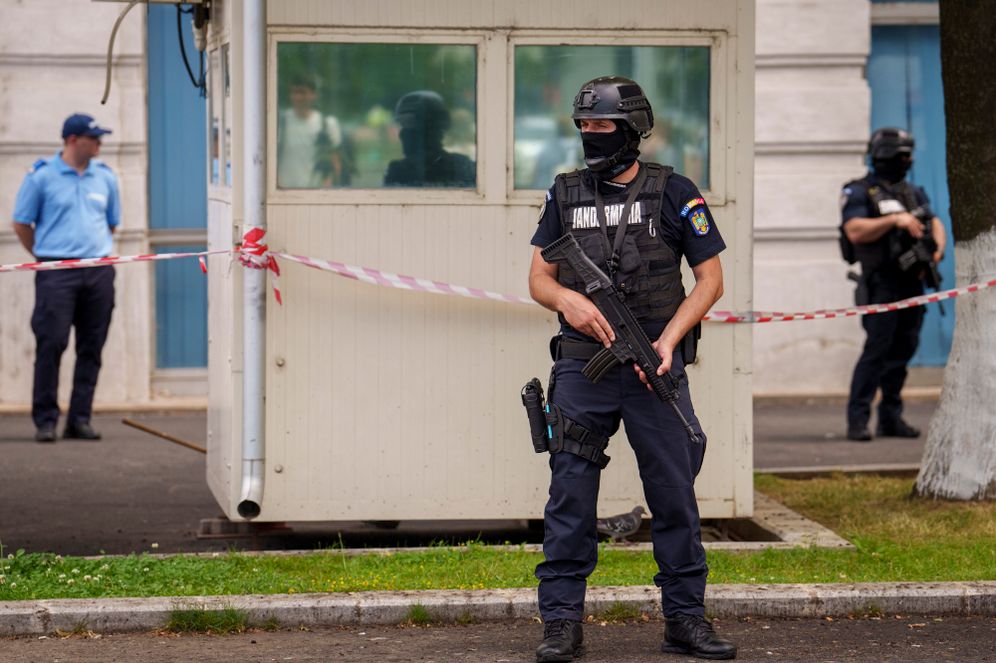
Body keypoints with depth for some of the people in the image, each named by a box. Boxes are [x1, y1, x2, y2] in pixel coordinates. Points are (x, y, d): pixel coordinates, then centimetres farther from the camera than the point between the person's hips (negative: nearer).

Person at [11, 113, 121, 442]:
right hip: (56, 274, -4)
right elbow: (21, 223, 6)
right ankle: (45, 420, -2)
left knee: (91, 348, 4)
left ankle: (80, 418, 11)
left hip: (98, 271, 4)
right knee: (51, 344, -8)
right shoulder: (42, 176, -1)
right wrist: (45, 254, 9)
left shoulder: (105, 177, 12)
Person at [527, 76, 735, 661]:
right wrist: (567, 299, -13)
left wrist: (668, 340, -11)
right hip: (582, 367, 2)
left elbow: (711, 278, 2)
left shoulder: (673, 193, 1)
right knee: (570, 495, -2)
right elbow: (539, 278, 11)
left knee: (674, 495, 3)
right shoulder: (566, 194, 9)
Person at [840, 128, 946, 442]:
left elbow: (935, 223, 14)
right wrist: (895, 219, -21)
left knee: (903, 349, 7)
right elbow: (855, 231, -15)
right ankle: (857, 419, -10)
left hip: (912, 282, 6)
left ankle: (891, 417, 14)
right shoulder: (858, 192, -2)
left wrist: (937, 248, -6)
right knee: (877, 348, -13)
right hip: (882, 283, -6)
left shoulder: (913, 193, 18)